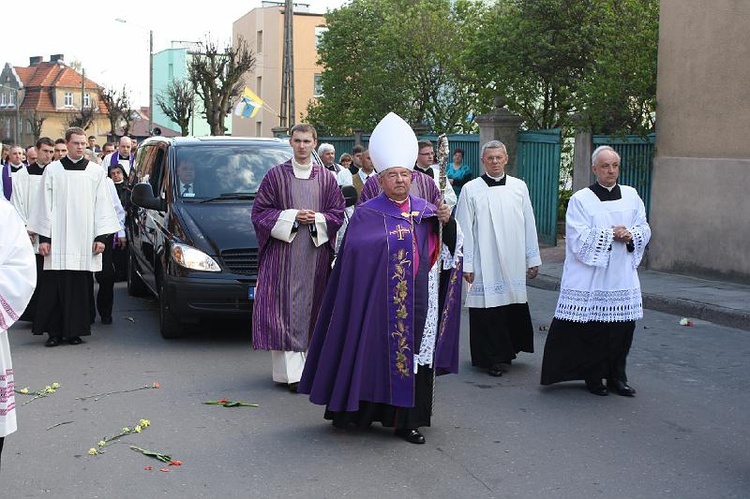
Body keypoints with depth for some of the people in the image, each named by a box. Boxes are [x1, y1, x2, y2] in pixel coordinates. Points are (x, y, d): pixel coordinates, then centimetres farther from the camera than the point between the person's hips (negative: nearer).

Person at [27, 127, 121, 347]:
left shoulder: (96, 172, 7)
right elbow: (45, 205, 5)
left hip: (84, 240, 1)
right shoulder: (53, 170, 6)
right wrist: (43, 237, -1)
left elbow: (102, 205, 7)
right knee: (54, 286, -2)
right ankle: (54, 332, 6)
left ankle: (74, 331, 11)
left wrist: (101, 236, 0)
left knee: (79, 287, 2)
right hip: (58, 239, 0)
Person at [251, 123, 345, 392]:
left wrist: (317, 219, -9)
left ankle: (309, 365, 17)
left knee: (310, 307, 6)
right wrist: (291, 216, -12)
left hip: (315, 256, 2)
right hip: (282, 253, -2)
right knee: (284, 309, -7)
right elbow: (260, 212, 0)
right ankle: (291, 371, -7)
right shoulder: (276, 175, 3)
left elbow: (338, 213, 10)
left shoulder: (326, 178, 9)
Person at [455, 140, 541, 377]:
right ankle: (492, 358, 11)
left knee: (514, 308, 6)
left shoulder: (519, 187, 6)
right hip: (485, 265, -3)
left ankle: (508, 348, 26)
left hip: (513, 262, 3)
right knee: (488, 308, 0)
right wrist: (466, 264, -5)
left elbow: (529, 224, 10)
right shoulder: (471, 189, -1)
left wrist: (533, 259, 9)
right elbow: (465, 229, -2)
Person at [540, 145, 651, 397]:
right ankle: (593, 377, 13)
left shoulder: (631, 196, 11)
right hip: (590, 278, -4)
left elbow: (645, 230, 10)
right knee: (592, 330, -1)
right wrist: (612, 234, -12)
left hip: (623, 278, 4)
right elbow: (580, 239, -10)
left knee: (623, 327, 5)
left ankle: (616, 376, 17)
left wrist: (630, 235, -11)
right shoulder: (580, 199, -3)